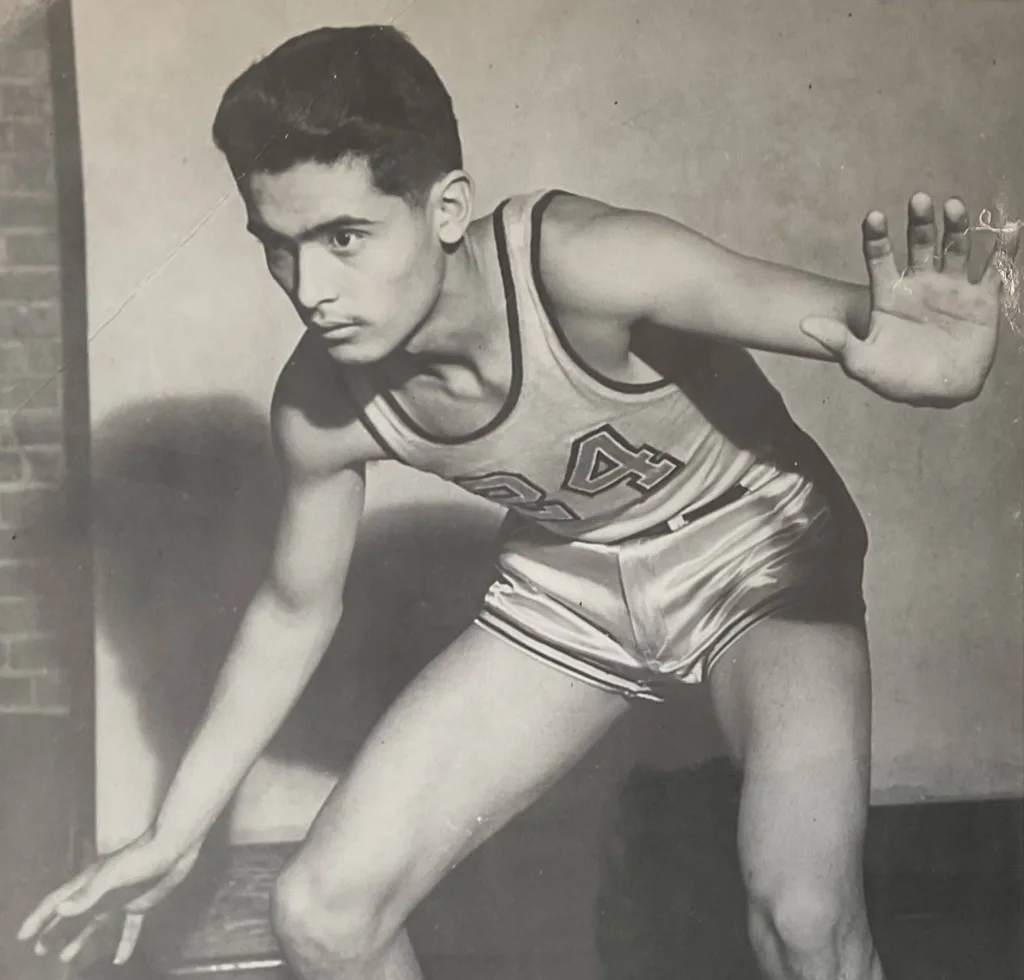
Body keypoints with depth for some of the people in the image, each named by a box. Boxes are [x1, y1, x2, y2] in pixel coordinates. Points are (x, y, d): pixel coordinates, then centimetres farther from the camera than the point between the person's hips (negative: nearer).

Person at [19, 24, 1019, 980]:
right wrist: (173, 835, 5)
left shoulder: (578, 265, -34)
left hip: (761, 554, -3)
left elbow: (852, 321, -38)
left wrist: (923, 350, -64)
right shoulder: (321, 405, -18)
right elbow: (293, 611, -1)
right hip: (565, 590, 4)